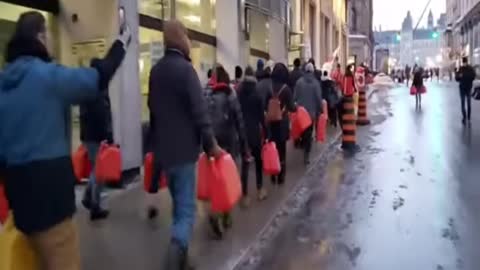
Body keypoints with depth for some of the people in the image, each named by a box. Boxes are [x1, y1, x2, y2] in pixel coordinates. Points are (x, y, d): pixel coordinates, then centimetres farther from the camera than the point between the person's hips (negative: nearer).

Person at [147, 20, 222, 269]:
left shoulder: (155, 70, 9)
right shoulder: (185, 69, -14)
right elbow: (199, 111, -18)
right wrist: (211, 144, -10)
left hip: (162, 148, 8)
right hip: (183, 150, -8)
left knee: (179, 205, 19)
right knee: (186, 210, -4)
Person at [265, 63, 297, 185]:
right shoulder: (286, 89, -11)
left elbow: (265, 106, 3)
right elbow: (291, 107, -9)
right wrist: (296, 107, 12)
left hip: (271, 123, 2)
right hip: (282, 123, -2)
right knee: (281, 149, 8)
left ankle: (273, 176, 20)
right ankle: (280, 177, 14)